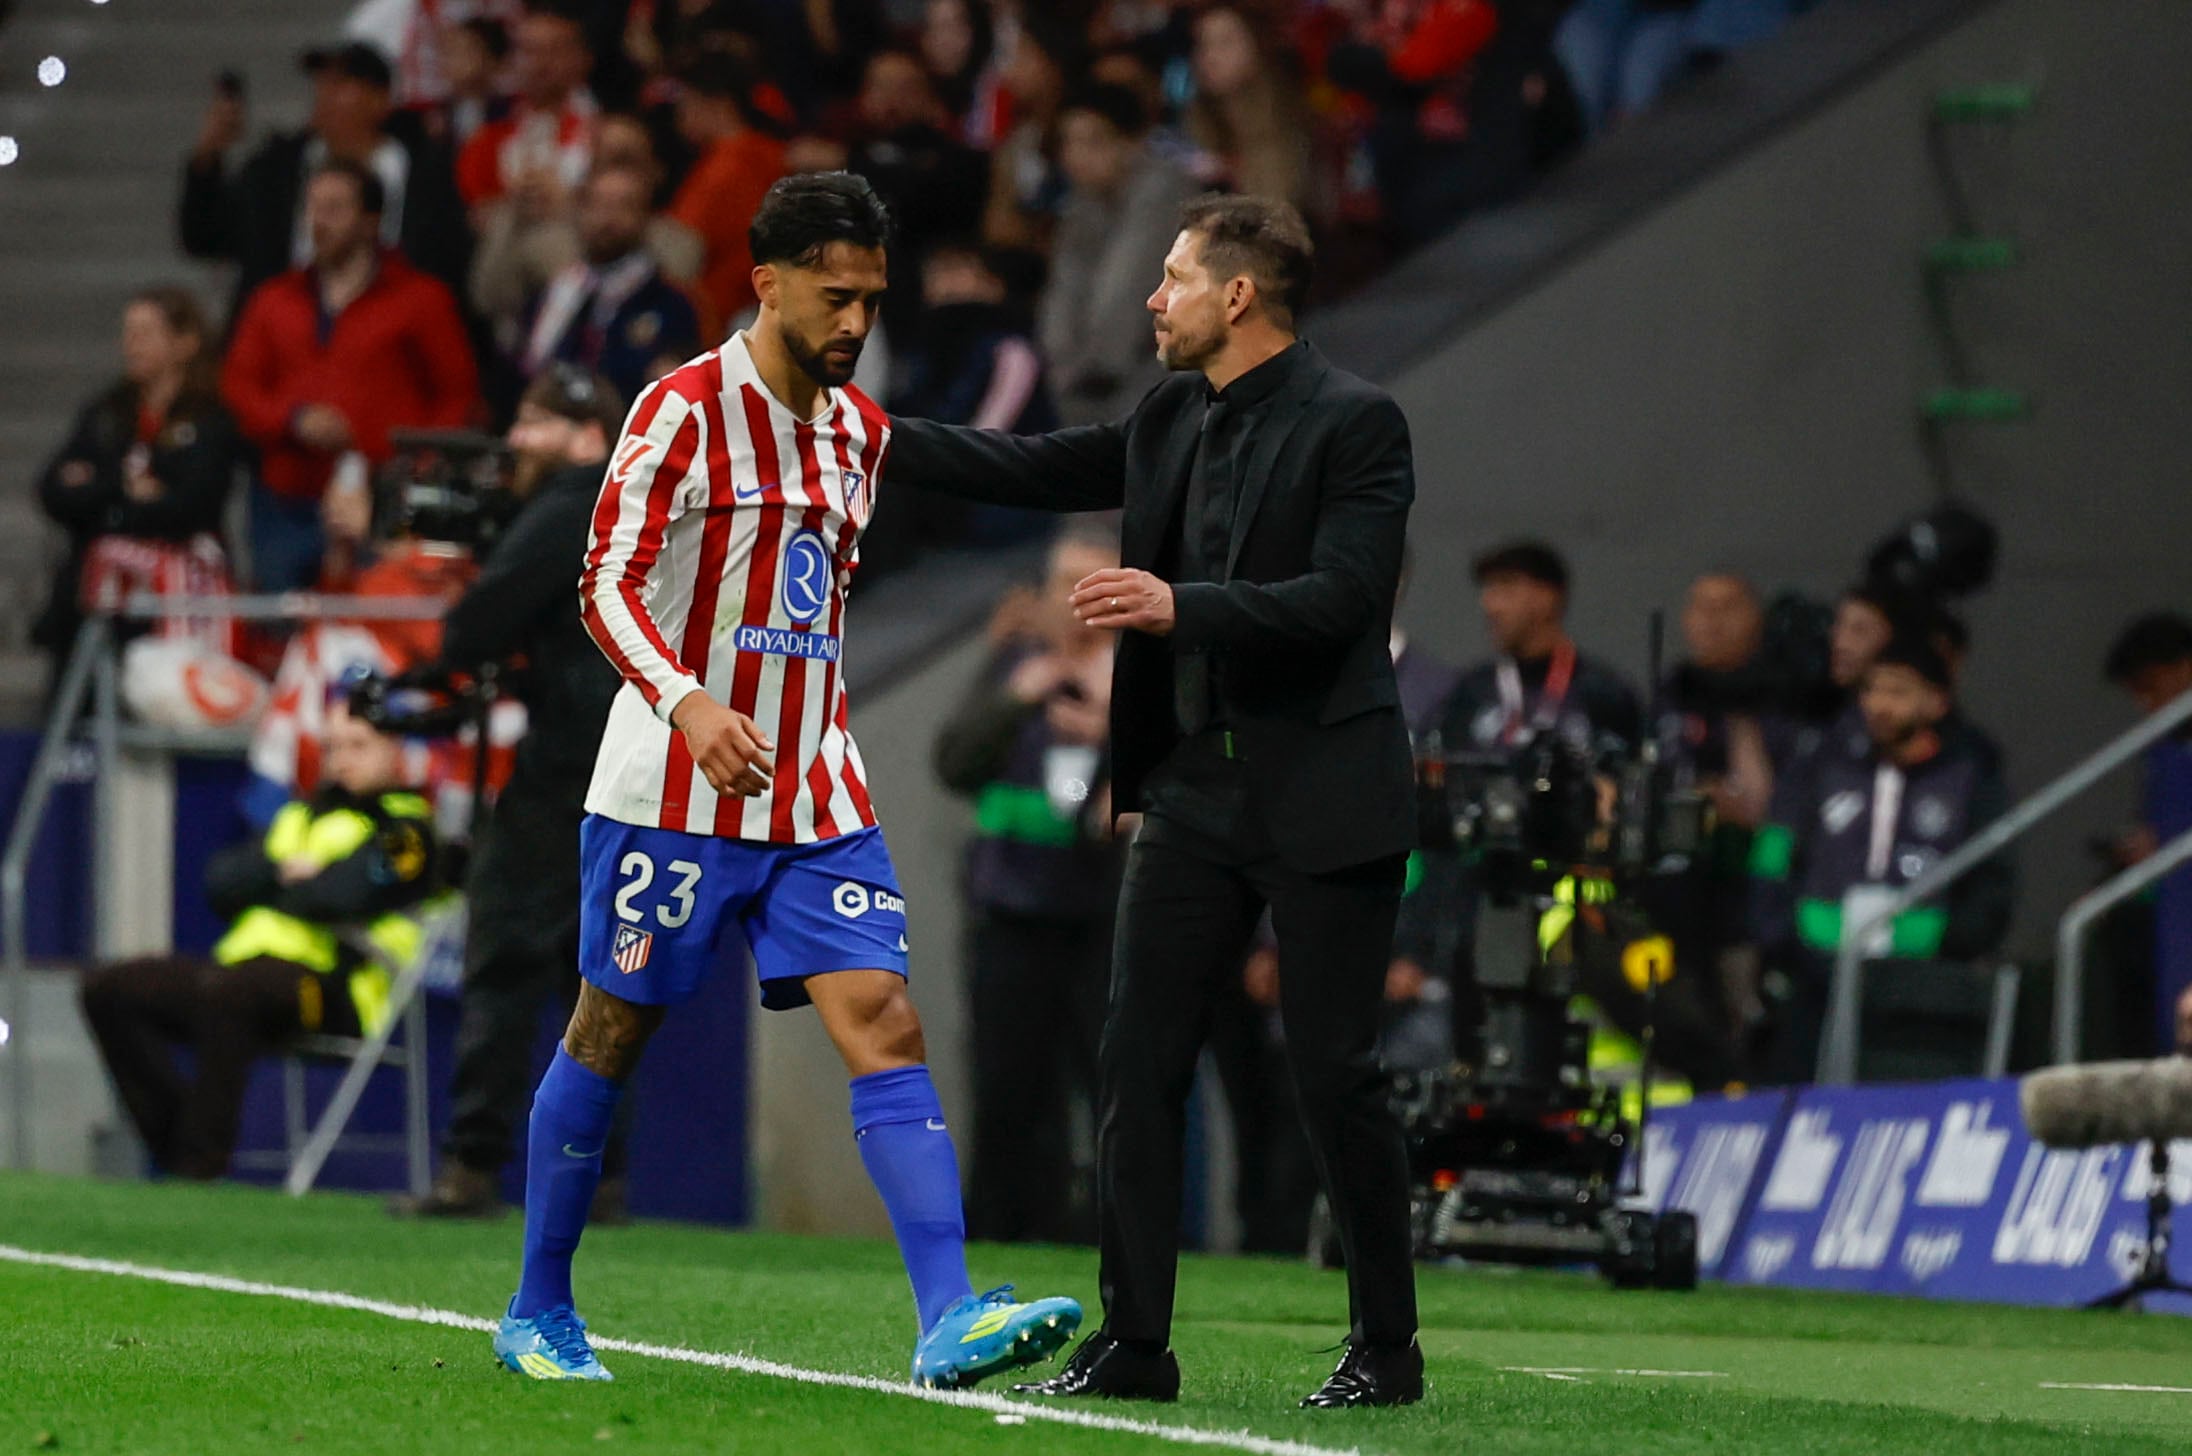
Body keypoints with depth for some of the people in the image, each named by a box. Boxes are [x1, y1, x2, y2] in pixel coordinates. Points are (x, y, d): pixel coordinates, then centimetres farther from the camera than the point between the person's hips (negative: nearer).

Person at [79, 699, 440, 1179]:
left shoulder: (402, 829, 3)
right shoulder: (299, 816, 28)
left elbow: (342, 893, -15)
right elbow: (220, 880, 15)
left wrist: (266, 883, 3)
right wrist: (285, 871, -3)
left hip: (332, 985, -9)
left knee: (220, 992, -40)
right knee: (107, 990, -6)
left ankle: (202, 1162, -35)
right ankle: (175, 1143, -9)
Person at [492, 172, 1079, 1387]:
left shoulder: (860, 429, 11)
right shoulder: (686, 410, -10)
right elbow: (608, 586, -17)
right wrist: (687, 702, -32)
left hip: (814, 798, 5)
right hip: (671, 789, -5)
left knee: (884, 1025, -10)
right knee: (610, 1037, 6)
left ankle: (950, 1319, -20)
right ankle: (537, 1314, 21)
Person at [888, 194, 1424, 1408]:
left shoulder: (1355, 425, -11)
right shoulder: (1172, 420, 10)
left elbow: (1340, 599, -20)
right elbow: (1028, 471, 20)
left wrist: (1181, 608, -29)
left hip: (1321, 802, -7)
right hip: (1193, 792, 7)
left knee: (1333, 1074, -3)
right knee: (1138, 1058, 2)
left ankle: (1387, 1349, 9)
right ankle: (1133, 1342, 7)